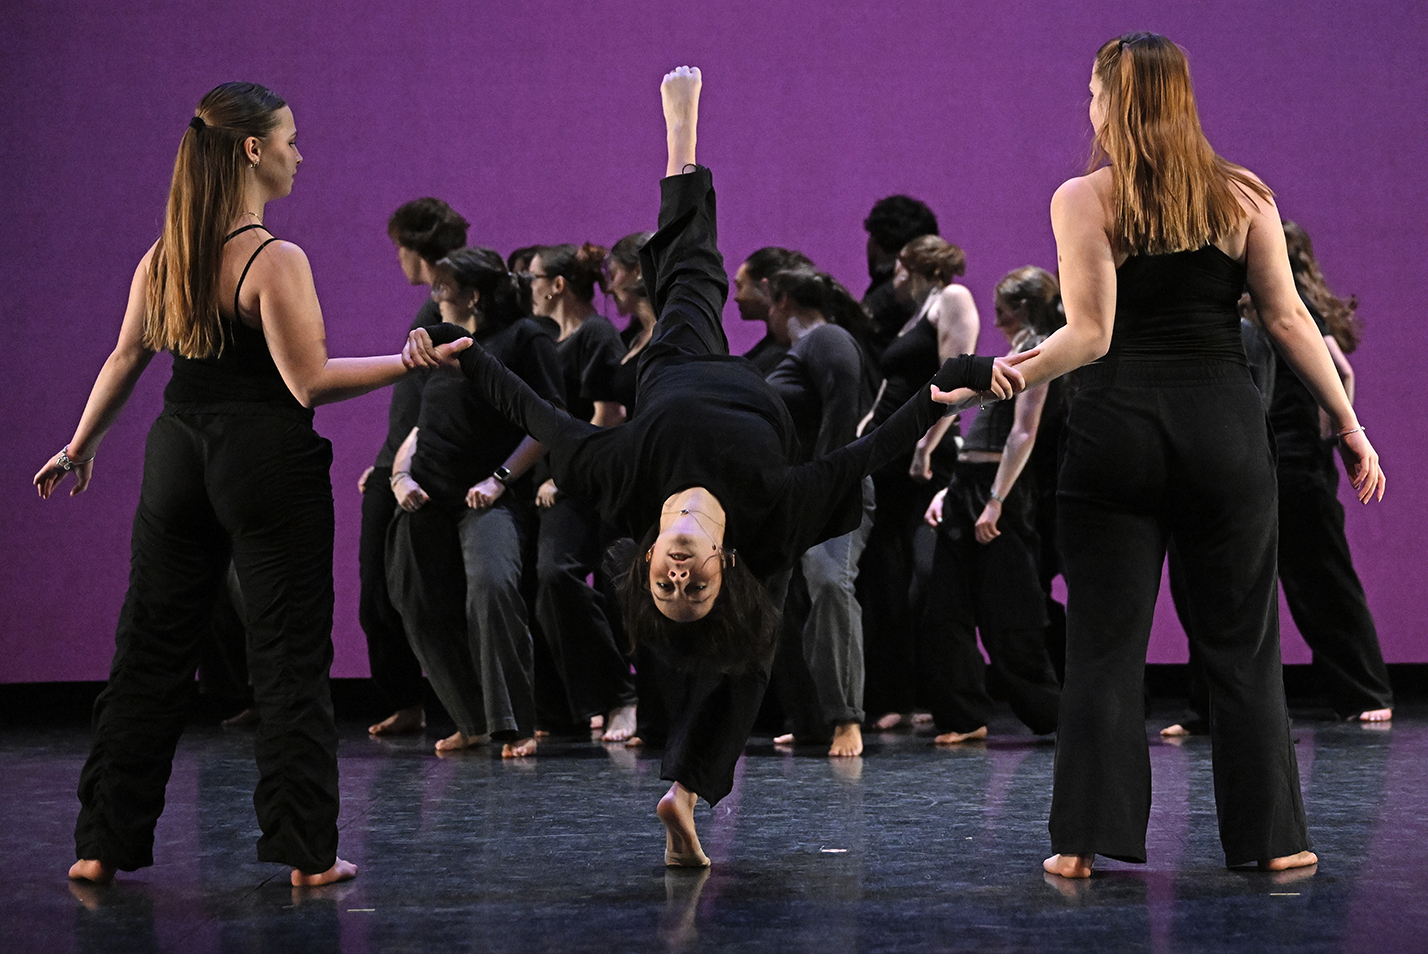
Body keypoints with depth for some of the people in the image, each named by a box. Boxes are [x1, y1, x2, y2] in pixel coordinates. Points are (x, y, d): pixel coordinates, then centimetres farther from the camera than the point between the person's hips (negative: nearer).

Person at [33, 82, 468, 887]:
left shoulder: (164, 254, 6)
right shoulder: (275, 260, -14)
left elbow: (127, 358, 13)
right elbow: (309, 381, -16)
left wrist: (81, 446, 23)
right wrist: (408, 362, -15)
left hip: (179, 458, 6)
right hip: (268, 464, -6)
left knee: (150, 653, 11)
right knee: (290, 660, 2)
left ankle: (104, 843, 14)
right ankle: (307, 851, 5)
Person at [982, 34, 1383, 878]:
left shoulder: (1083, 200, -2)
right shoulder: (1243, 195, 6)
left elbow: (1089, 335, -9)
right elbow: (1290, 320, 3)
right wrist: (1350, 426, 8)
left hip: (1118, 430, -2)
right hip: (1225, 429, 2)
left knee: (1104, 644, 3)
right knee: (1242, 643, 9)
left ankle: (1085, 840, 1)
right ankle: (1270, 837, 12)